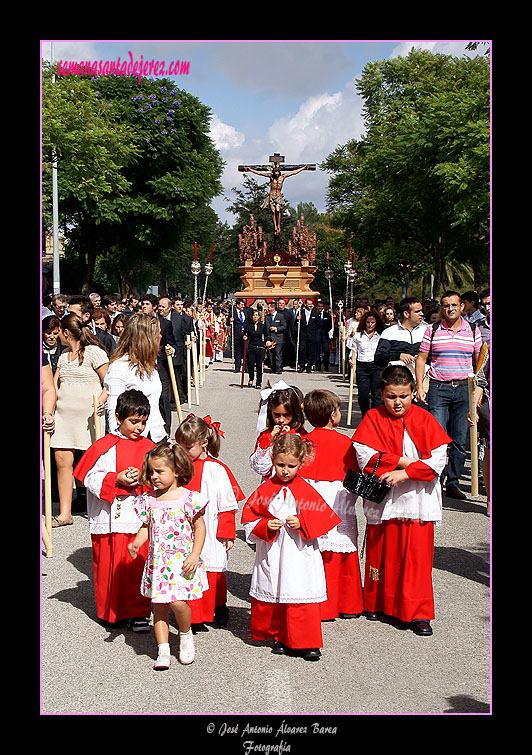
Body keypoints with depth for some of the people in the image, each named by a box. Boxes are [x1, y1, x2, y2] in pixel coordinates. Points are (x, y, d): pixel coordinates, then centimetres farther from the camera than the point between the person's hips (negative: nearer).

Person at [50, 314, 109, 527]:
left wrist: (101, 400, -23)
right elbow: (54, 386, 18)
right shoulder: (64, 356, 17)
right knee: (62, 460, -1)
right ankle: (65, 513, 5)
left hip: (88, 415, -6)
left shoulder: (94, 352, -4)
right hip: (64, 415, 6)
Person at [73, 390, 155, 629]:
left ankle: (137, 612, 12)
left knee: (138, 566, 2)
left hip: (140, 518, 2)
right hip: (111, 518, -2)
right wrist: (117, 480, -17)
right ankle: (110, 611, 23)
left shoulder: (149, 447, 7)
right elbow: (91, 478, -6)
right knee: (110, 566, 7)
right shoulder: (105, 447, -4)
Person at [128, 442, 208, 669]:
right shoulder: (148, 499, 4)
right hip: (157, 561, 5)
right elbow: (146, 527, 12)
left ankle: (186, 635, 14)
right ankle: (163, 649, 12)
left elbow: (199, 527, -4)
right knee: (158, 606, 4)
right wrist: (136, 543, -7)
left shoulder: (188, 498, -9)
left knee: (178, 602, -15)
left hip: (182, 561, -4)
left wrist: (195, 555, -12)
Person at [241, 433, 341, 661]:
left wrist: (301, 523, -15)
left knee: (303, 600, -4)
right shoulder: (264, 490, 2)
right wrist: (266, 526, -13)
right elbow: (249, 520, 5)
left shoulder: (306, 491, -2)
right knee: (270, 598, 9)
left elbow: (322, 518, -1)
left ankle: (307, 642, 6)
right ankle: (278, 637, 27)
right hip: (271, 555, 2)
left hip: (300, 555, -2)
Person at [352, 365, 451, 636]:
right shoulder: (373, 418, 1)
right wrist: (403, 461, -15)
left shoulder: (425, 420, 0)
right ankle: (377, 602, 30)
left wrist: (404, 473, -18)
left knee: (418, 555, -1)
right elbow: (365, 456, -10)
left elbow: (437, 459, -8)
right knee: (380, 551, 10)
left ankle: (418, 613, 10)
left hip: (417, 501, -1)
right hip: (382, 501, 1)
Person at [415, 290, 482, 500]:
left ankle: (452, 483, 14)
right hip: (438, 389, -1)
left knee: (460, 440, 4)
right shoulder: (432, 330, 3)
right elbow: (421, 358, 7)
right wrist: (419, 387, -1)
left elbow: (480, 361, 12)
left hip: (464, 390, 2)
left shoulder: (473, 331, 6)